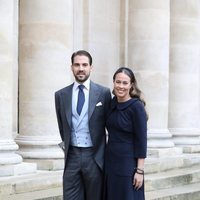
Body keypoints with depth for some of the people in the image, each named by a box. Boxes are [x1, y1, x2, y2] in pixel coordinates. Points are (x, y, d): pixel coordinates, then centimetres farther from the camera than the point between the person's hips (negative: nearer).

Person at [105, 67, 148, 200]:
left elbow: (142, 139, -13)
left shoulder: (136, 106, -13)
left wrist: (140, 171, -16)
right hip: (111, 162, 6)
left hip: (128, 163, -6)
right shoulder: (113, 103, 6)